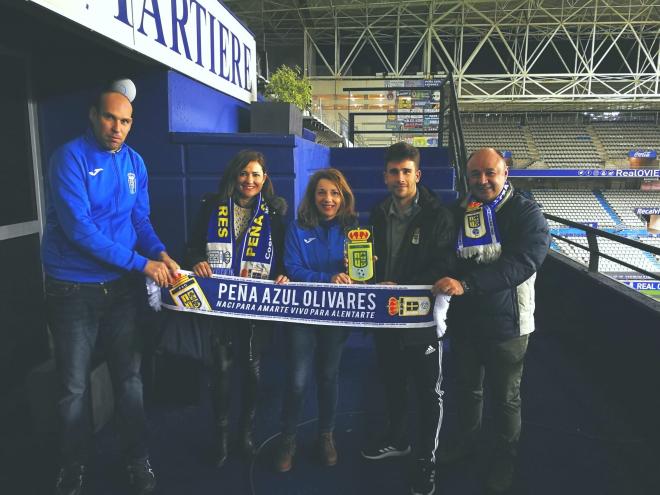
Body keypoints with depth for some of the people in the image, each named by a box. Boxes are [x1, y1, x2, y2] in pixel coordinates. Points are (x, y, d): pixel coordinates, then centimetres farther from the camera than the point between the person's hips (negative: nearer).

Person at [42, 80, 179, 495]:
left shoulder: (135, 162, 4)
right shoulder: (71, 157, -14)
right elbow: (79, 229, -23)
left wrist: (160, 253, -12)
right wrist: (142, 263, -22)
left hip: (120, 287, 4)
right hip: (73, 290, -4)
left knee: (130, 378, 12)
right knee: (75, 387, 10)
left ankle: (138, 461, 29)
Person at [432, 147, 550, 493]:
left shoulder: (526, 213, -12)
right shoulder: (458, 213, 4)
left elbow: (523, 262, -26)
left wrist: (466, 283, -35)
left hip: (505, 324, -4)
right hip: (463, 320, 4)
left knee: (505, 397, 14)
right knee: (467, 387, 21)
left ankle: (505, 459, 37)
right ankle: (465, 441, 46)